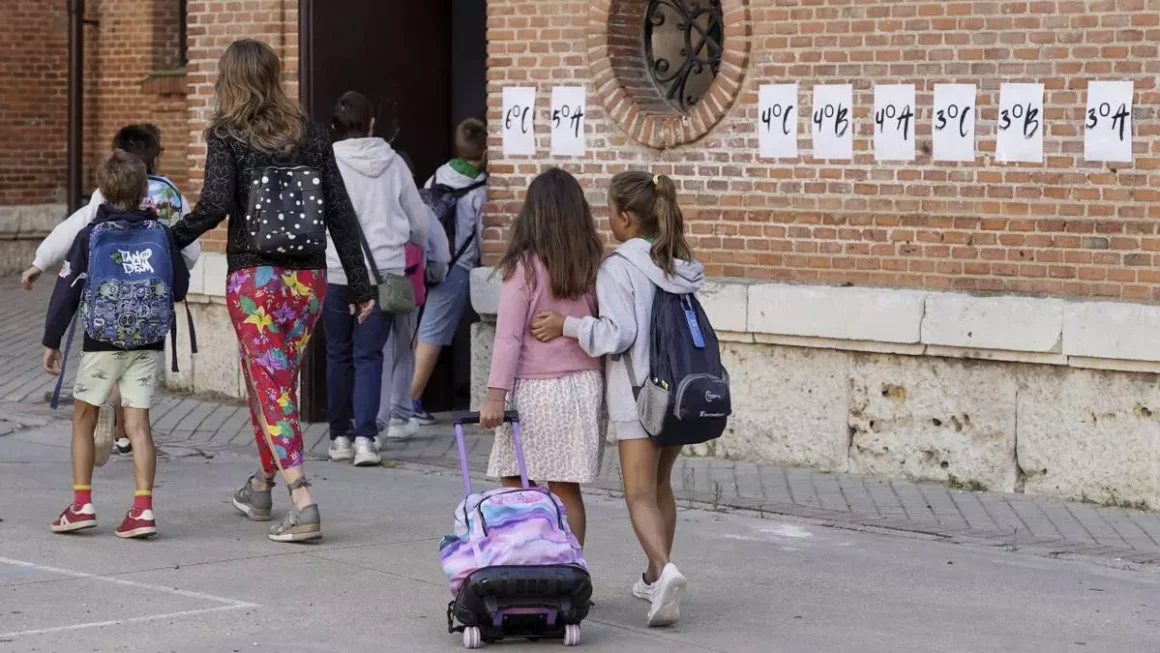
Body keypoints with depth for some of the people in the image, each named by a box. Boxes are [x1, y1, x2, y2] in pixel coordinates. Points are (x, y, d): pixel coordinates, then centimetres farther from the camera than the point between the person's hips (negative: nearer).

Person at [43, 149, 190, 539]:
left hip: (102, 345, -2)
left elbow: (66, 291, -4)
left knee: (83, 419, 13)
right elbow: (181, 287, 8)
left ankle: (81, 504, 11)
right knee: (138, 423, 2)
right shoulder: (161, 234, 1)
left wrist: (52, 341, 3)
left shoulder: (90, 236, -4)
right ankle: (143, 508, -6)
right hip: (149, 345, 2)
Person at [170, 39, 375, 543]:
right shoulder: (311, 134, 7)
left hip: (254, 276, -4)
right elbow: (340, 212, 6)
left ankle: (303, 504, -14)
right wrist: (360, 284, 9)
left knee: (271, 387, -2)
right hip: (308, 276, 4)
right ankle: (261, 487, 36)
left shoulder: (228, 137, -5)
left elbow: (216, 204, -18)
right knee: (277, 380, 21)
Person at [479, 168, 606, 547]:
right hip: (585, 385, 5)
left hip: (535, 388, -4)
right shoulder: (593, 264, 5)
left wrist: (495, 396, -8)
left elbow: (508, 336, -9)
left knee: (515, 485, 2)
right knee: (567, 488, 7)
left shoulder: (525, 265, -8)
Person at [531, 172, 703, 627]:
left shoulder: (618, 269, -13)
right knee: (661, 485, 20)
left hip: (638, 394, -7)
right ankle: (655, 578, 29)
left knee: (640, 493, -6)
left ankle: (664, 569, -28)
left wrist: (567, 325, -12)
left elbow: (618, 334, -19)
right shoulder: (682, 265, 8)